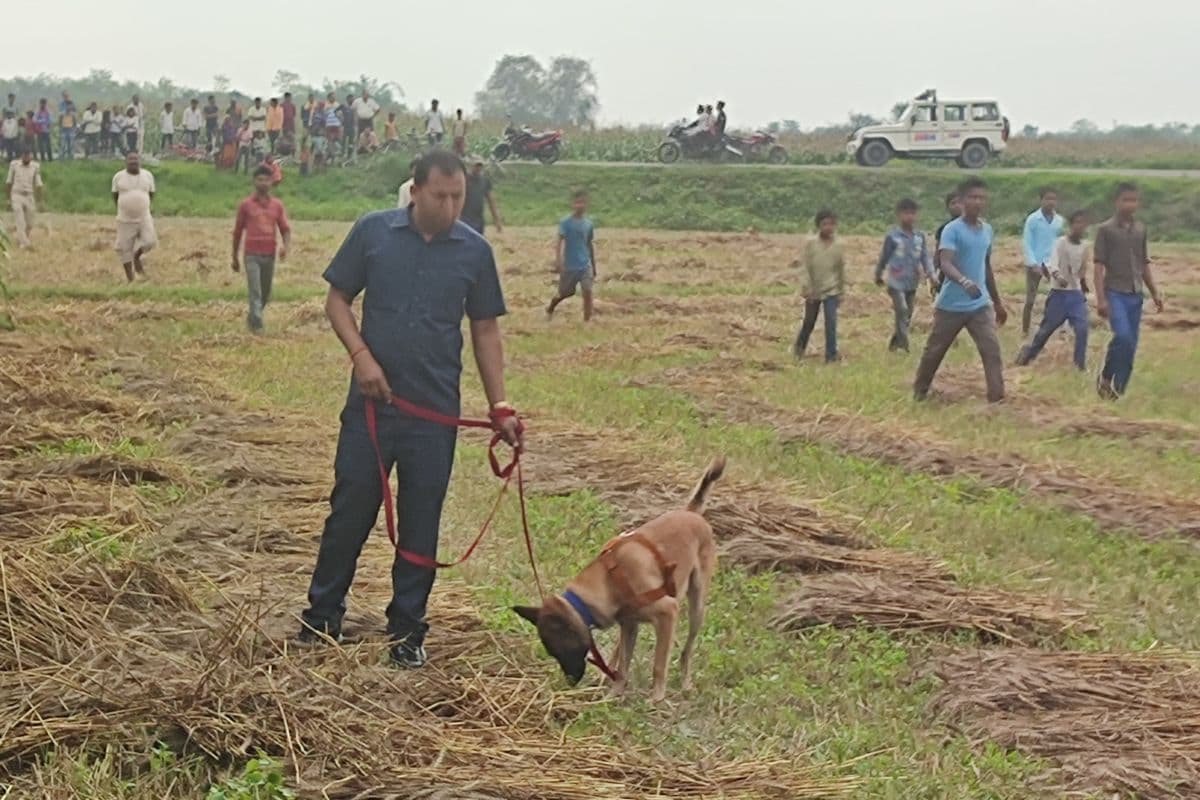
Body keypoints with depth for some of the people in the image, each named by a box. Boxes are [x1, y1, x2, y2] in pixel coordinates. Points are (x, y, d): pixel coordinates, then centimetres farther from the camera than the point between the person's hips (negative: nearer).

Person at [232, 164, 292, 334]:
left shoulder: (277, 205, 8)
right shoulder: (245, 205, 2)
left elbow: (285, 229, 7)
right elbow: (238, 231, 8)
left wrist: (286, 246, -14)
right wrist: (235, 258, 9)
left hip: (270, 255, 3)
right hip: (252, 255, -3)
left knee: (265, 295, 11)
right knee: (255, 292, -13)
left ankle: (251, 318, 33)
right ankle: (257, 325, -16)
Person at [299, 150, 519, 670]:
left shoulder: (474, 252, 1)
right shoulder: (372, 232, -2)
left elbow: (485, 331, 7)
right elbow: (337, 299, 4)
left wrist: (499, 407, 2)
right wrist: (361, 356, -11)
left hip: (435, 412, 1)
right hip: (372, 401, -1)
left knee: (421, 523, 6)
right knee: (350, 510, 6)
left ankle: (407, 631, 18)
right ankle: (322, 618, 20)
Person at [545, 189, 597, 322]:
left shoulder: (589, 224, 4)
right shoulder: (566, 222, -9)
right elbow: (560, 242, -15)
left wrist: (594, 266, 18)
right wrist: (558, 261, -26)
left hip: (585, 265, 3)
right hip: (570, 265, -3)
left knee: (588, 291, -13)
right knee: (566, 292, 13)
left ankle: (587, 321, -9)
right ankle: (550, 309, 43)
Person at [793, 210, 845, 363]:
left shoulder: (838, 246, -3)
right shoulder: (810, 243, -8)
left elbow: (841, 270, 5)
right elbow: (807, 268, -8)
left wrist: (841, 292, 7)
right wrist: (809, 290, -13)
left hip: (831, 291, 0)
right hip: (813, 290, 0)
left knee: (831, 322, -10)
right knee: (809, 322, 12)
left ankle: (831, 355, -4)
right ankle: (799, 347, 37)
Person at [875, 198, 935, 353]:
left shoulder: (920, 236, 2)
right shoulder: (892, 236, -9)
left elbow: (926, 256, 1)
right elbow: (884, 257, 2)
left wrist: (930, 273, -15)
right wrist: (878, 275, 12)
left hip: (912, 283, 5)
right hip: (896, 281, -5)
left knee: (908, 315, 12)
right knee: (902, 310, -20)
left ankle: (895, 343, 26)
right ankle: (903, 341, -16)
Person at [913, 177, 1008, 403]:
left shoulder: (987, 230, 8)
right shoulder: (952, 230, -13)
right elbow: (945, 264, -28)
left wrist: (998, 303, 22)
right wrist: (964, 281, -48)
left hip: (981, 305, 4)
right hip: (951, 305, -4)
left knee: (992, 349, -11)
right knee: (935, 350, 10)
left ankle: (997, 398, -10)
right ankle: (919, 391, 30)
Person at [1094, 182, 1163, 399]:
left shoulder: (1141, 230, 11)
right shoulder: (1106, 229, -3)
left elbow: (1145, 265, 17)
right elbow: (1099, 266, -6)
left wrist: (1155, 292, 10)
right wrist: (1101, 298, -12)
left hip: (1135, 294, 5)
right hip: (1115, 293, -5)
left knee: (1131, 345, 3)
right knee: (1123, 337, -22)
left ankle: (1118, 389, 11)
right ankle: (1105, 377, -2)